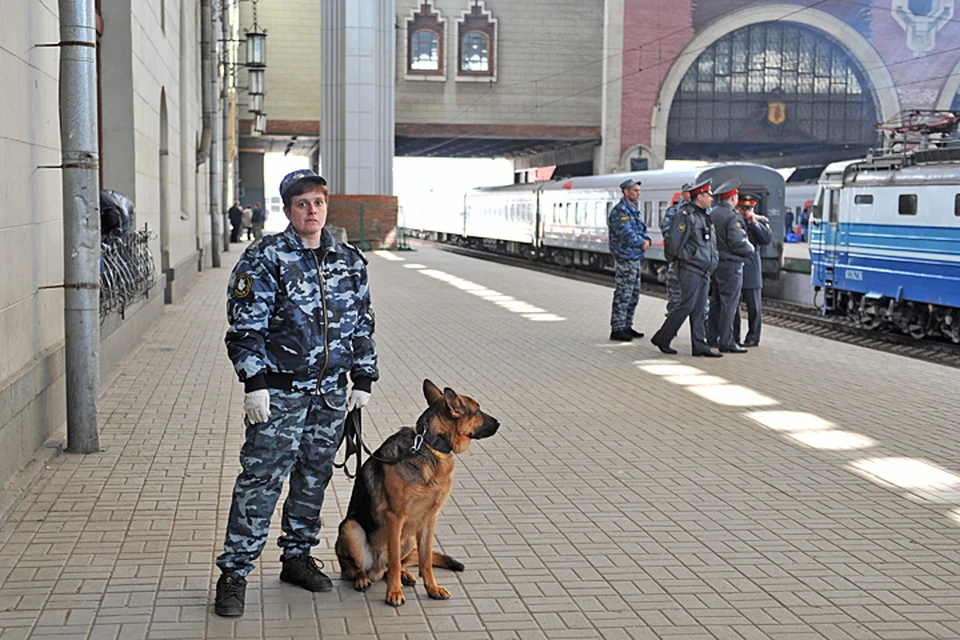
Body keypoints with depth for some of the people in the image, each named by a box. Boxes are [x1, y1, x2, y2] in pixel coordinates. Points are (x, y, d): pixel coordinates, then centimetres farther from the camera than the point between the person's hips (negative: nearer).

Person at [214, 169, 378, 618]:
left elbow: (363, 325, 15)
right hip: (280, 392, -5)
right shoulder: (265, 260, -7)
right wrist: (254, 383, -16)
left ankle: (298, 557, 28)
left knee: (314, 477, 13)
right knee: (261, 479, -6)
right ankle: (234, 573, 2)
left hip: (331, 393, 5)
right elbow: (246, 327, -10)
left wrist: (363, 378, 11)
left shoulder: (349, 262, 9)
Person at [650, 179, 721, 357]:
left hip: (703, 270, 9)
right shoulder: (686, 216, -13)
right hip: (690, 269, -9)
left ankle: (699, 346, 8)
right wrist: (675, 259, -7)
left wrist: (711, 263, 19)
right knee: (687, 306, -9)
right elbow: (673, 241, -17)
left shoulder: (703, 217, 17)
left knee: (699, 309, 7)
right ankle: (662, 338, 1)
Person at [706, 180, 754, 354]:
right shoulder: (733, 218, -18)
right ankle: (726, 342, -2)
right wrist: (750, 249, -2)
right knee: (729, 304, -4)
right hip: (730, 265, -8)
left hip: (715, 264, 8)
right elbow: (738, 244, -20)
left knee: (716, 302, 16)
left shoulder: (711, 215, 7)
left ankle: (712, 338, 23)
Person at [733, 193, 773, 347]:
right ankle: (733, 337, 15)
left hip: (751, 268, -2)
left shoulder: (761, 221, 5)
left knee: (753, 306, 0)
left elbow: (768, 239, -10)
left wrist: (754, 223, -13)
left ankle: (753, 337, 7)